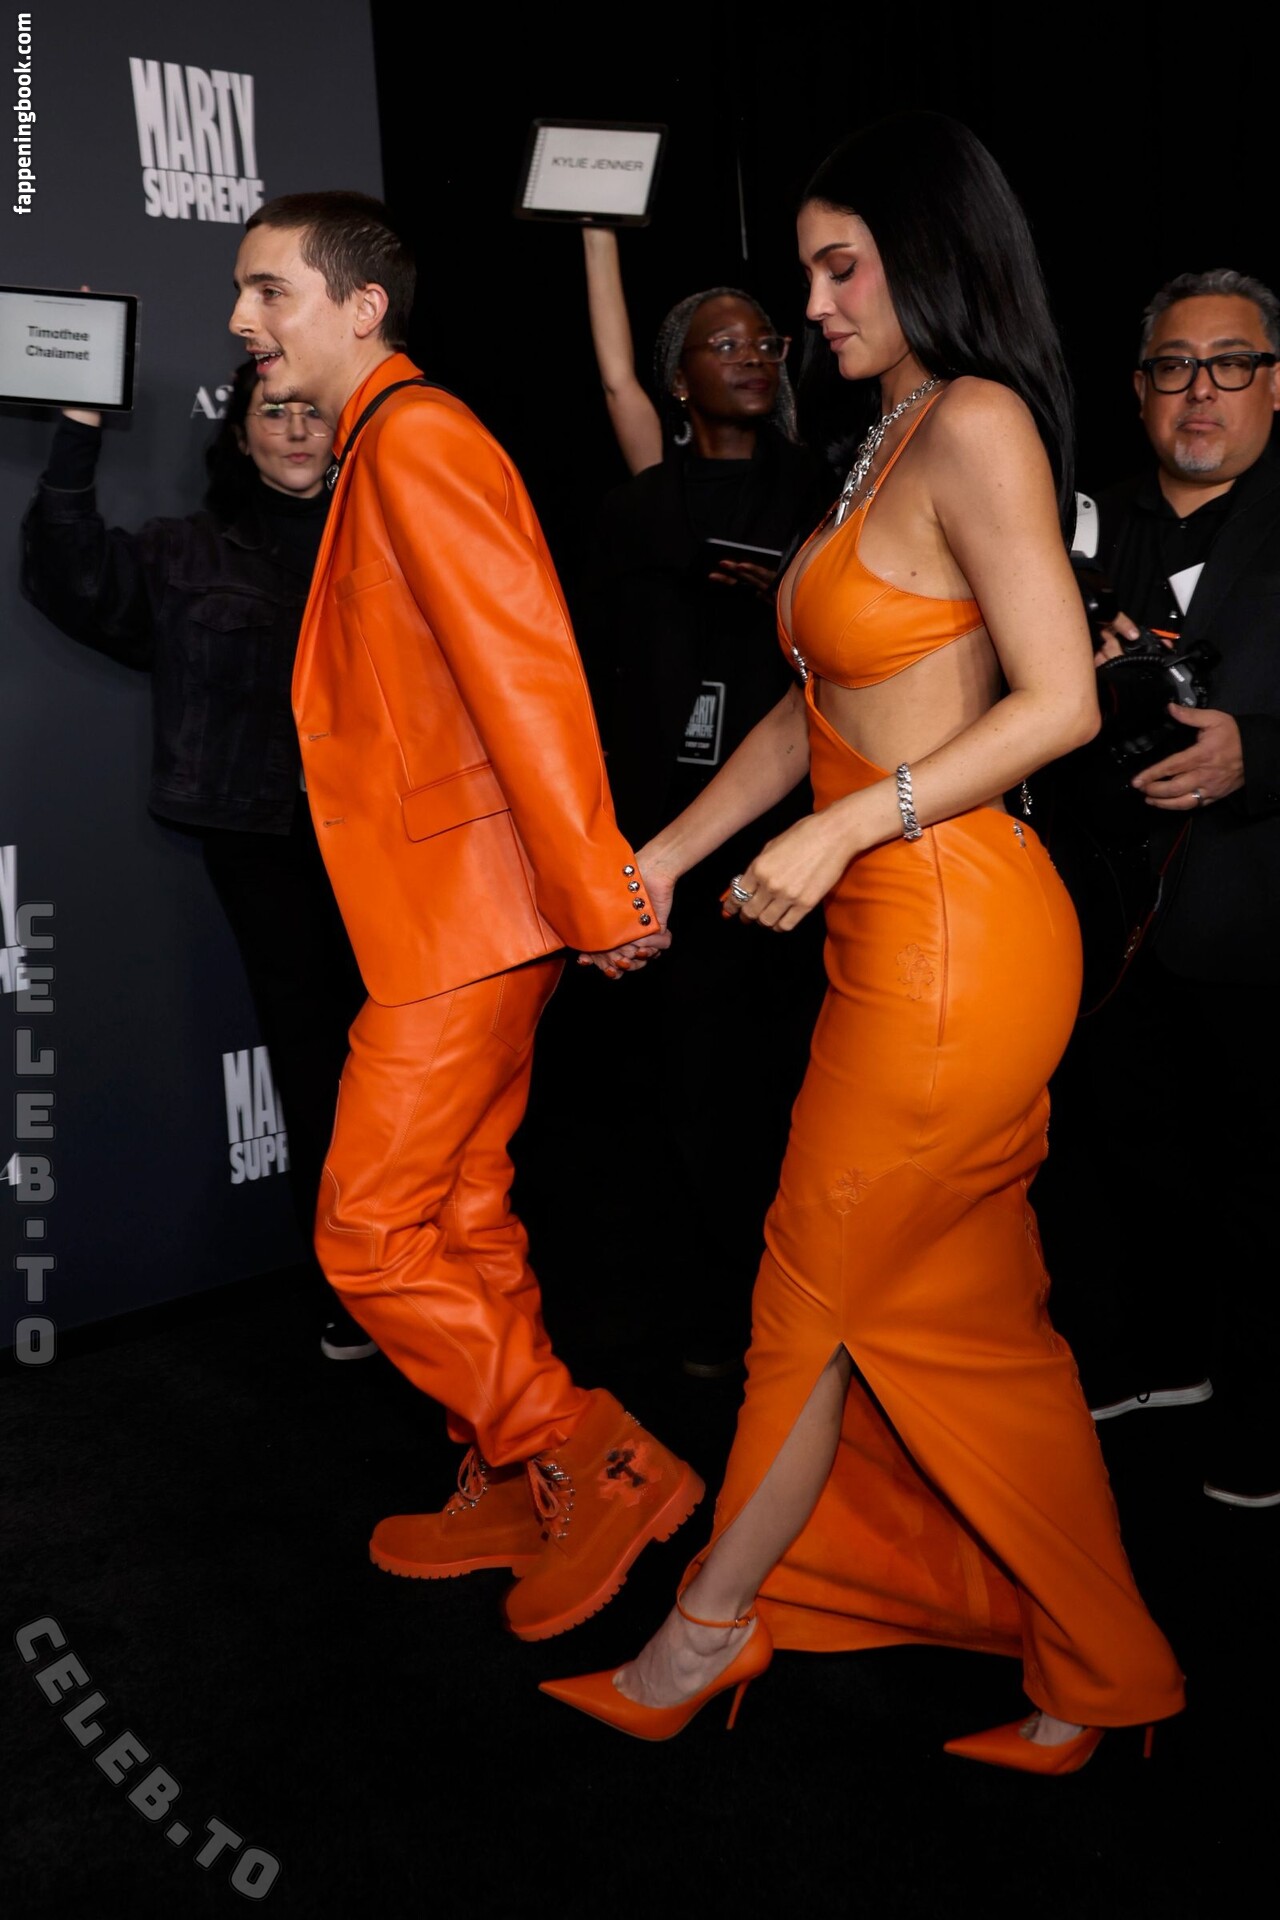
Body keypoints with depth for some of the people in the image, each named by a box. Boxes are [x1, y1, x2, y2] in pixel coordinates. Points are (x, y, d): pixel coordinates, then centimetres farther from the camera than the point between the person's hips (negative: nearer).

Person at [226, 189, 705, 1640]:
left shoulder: (414, 440, -12)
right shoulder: (379, 451, 20)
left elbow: (525, 666, -21)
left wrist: (596, 893, -23)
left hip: (469, 912, -10)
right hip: (455, 913, 10)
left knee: (370, 1235, -5)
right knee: (461, 1217, 15)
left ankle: (601, 1467, 7)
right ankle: (514, 1493, 29)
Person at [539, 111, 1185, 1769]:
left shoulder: (977, 423, -11)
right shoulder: (890, 442, 18)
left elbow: (1060, 703, -18)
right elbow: (818, 709, 19)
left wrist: (842, 829, -19)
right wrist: (665, 857, 17)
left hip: (952, 942, -9)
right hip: (912, 941, 9)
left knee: (817, 1293, 6)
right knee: (965, 1309, 14)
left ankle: (707, 1631, 28)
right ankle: (1089, 1678, 29)